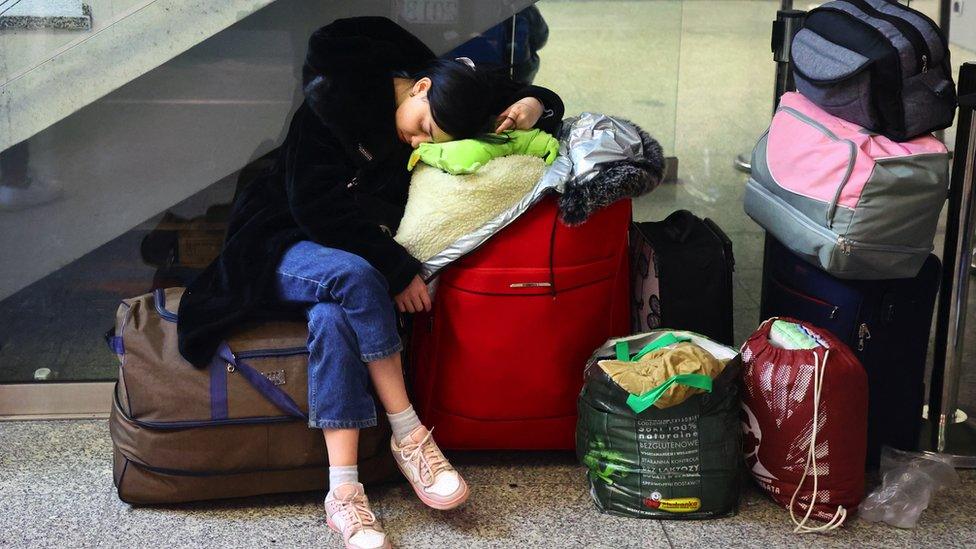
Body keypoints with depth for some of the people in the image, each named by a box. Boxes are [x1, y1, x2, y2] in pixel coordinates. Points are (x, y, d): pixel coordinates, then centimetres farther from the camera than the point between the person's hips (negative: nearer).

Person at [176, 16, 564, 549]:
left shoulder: (452, 115, -1)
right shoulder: (337, 99, -17)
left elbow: (546, 102, 11)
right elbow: (317, 207, -23)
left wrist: (533, 106, -15)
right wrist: (399, 270, -22)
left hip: (360, 256, 3)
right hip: (282, 248, -3)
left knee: (335, 317, -33)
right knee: (353, 275, -37)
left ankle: (343, 491, -37)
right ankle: (408, 434, -29)